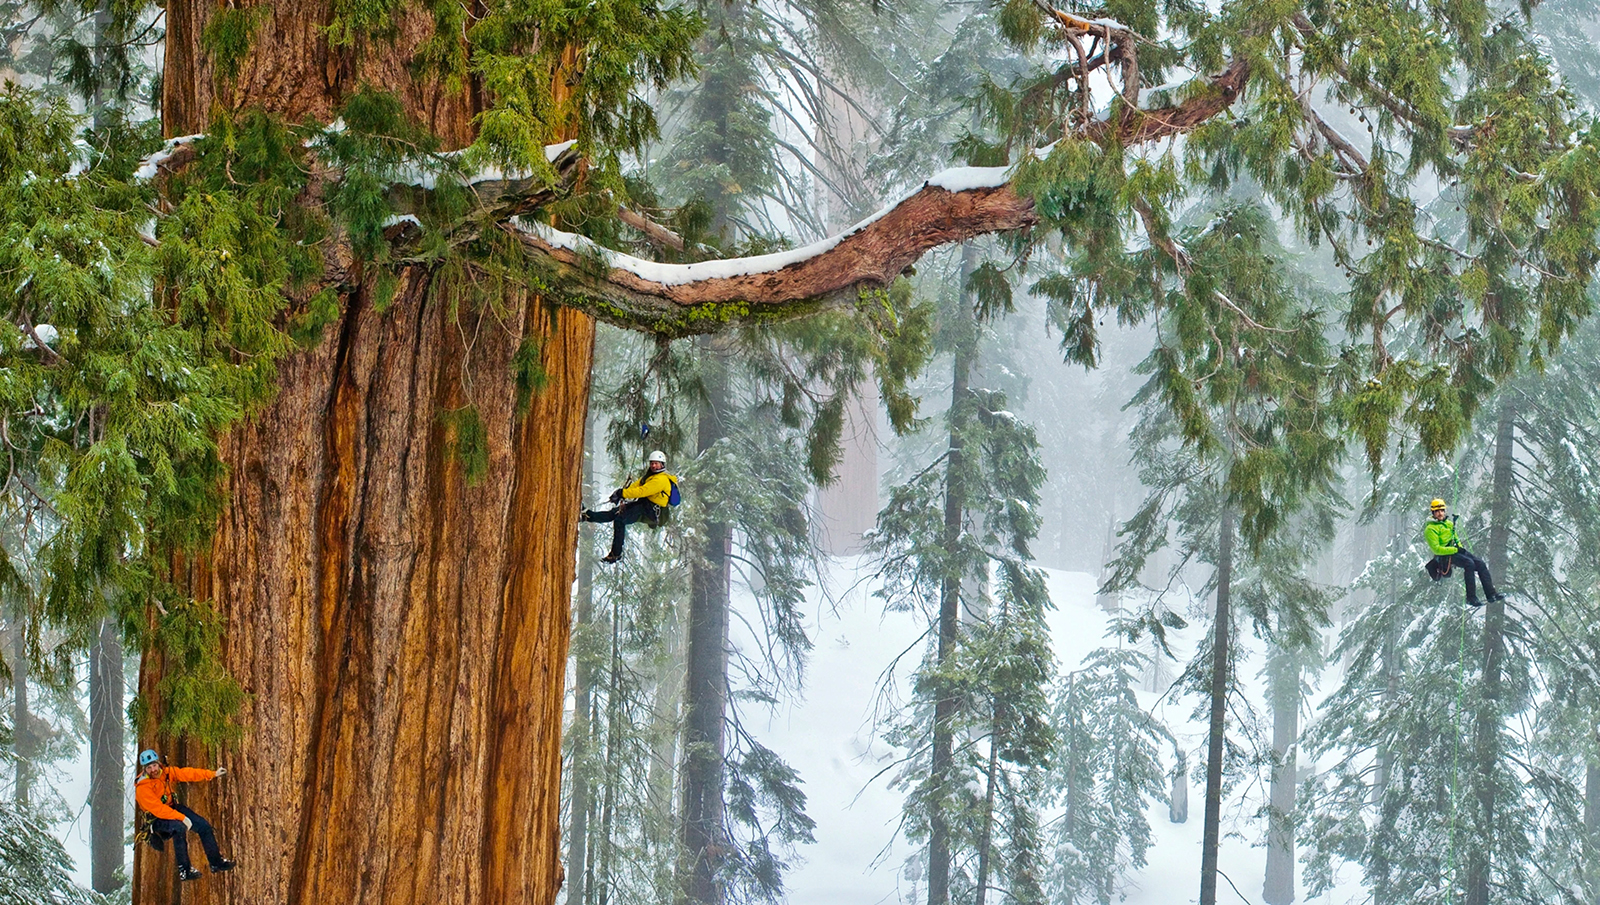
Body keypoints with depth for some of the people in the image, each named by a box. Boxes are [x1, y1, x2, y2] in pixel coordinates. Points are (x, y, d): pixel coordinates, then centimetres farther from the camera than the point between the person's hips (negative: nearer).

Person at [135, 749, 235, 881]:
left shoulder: (166, 772, -4)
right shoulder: (142, 787, -24)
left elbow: (186, 773, 3)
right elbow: (158, 809, -27)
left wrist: (213, 774, 3)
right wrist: (182, 818, -29)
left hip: (173, 809, 8)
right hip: (157, 819, -8)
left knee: (204, 825, 0)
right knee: (180, 828, -35)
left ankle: (216, 862, 14)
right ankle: (184, 870, -29)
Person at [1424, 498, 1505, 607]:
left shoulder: (1448, 523, 18)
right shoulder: (1431, 529, -8)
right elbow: (1436, 549, -15)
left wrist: (1461, 548, 8)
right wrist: (1455, 550, -17)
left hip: (1456, 550, 8)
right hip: (1445, 555, -8)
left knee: (1480, 564, -9)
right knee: (1469, 563, -31)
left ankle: (1491, 594, -9)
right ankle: (1471, 598, -31)